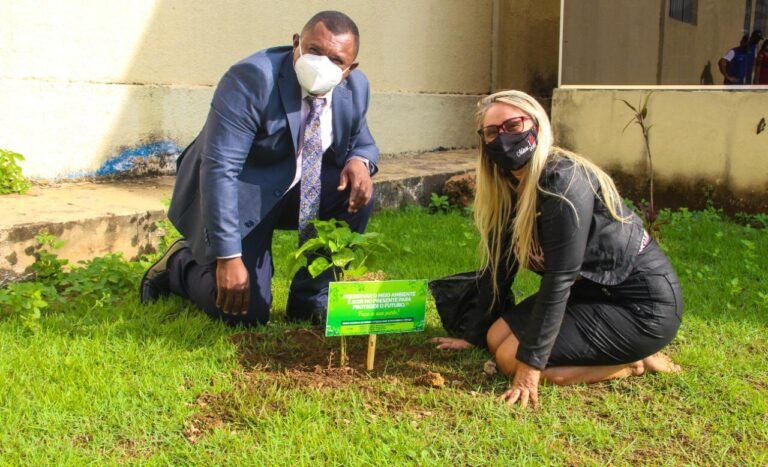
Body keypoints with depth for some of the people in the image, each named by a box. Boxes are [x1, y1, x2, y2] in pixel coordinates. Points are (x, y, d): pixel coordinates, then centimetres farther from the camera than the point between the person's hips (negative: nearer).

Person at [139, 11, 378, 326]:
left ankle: (311, 299, -4)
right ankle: (180, 264, 19)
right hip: (236, 195, -6)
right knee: (246, 314, -10)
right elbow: (220, 169, -30)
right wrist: (227, 257, -33)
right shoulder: (251, 79, -27)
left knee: (358, 191, -20)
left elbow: (361, 141, 8)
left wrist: (360, 160, -19)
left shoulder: (356, 87, -9)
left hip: (298, 187, 6)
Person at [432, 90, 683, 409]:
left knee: (512, 358, -16)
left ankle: (636, 362, 0)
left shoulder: (564, 181, -25)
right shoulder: (508, 187, 1)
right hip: (592, 289, 9)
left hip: (644, 303, -9)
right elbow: (498, 268, 8)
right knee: (497, 338, 2)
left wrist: (531, 362, -25)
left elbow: (559, 278, -27)